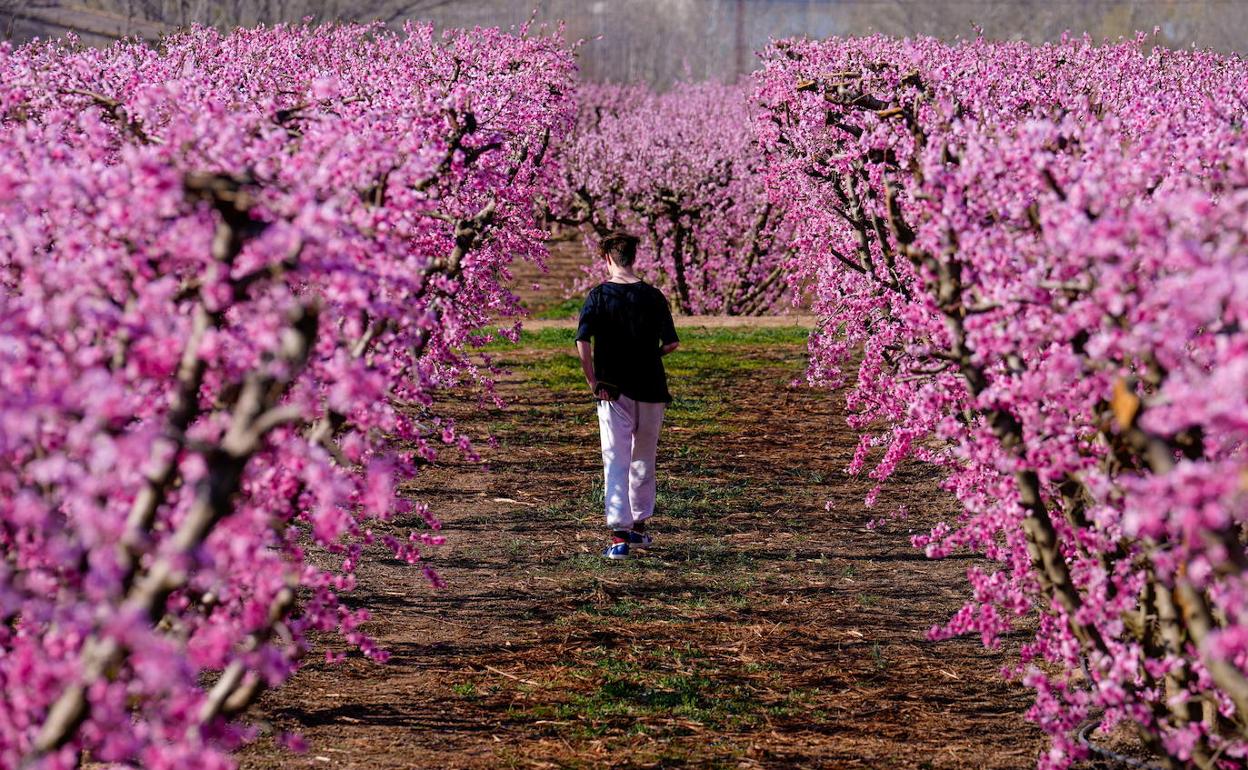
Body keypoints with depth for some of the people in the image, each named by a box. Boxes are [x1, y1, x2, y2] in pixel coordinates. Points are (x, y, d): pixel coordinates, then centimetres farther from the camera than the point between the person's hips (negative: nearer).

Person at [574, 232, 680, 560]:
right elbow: (672, 343, -1)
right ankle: (639, 526, 28)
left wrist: (592, 381, -7)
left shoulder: (599, 295, -6)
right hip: (651, 389, 2)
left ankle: (620, 535, -12)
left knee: (616, 461, -2)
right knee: (643, 460, 18)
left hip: (613, 390, -2)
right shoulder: (653, 296, -1)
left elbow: (582, 342, -16)